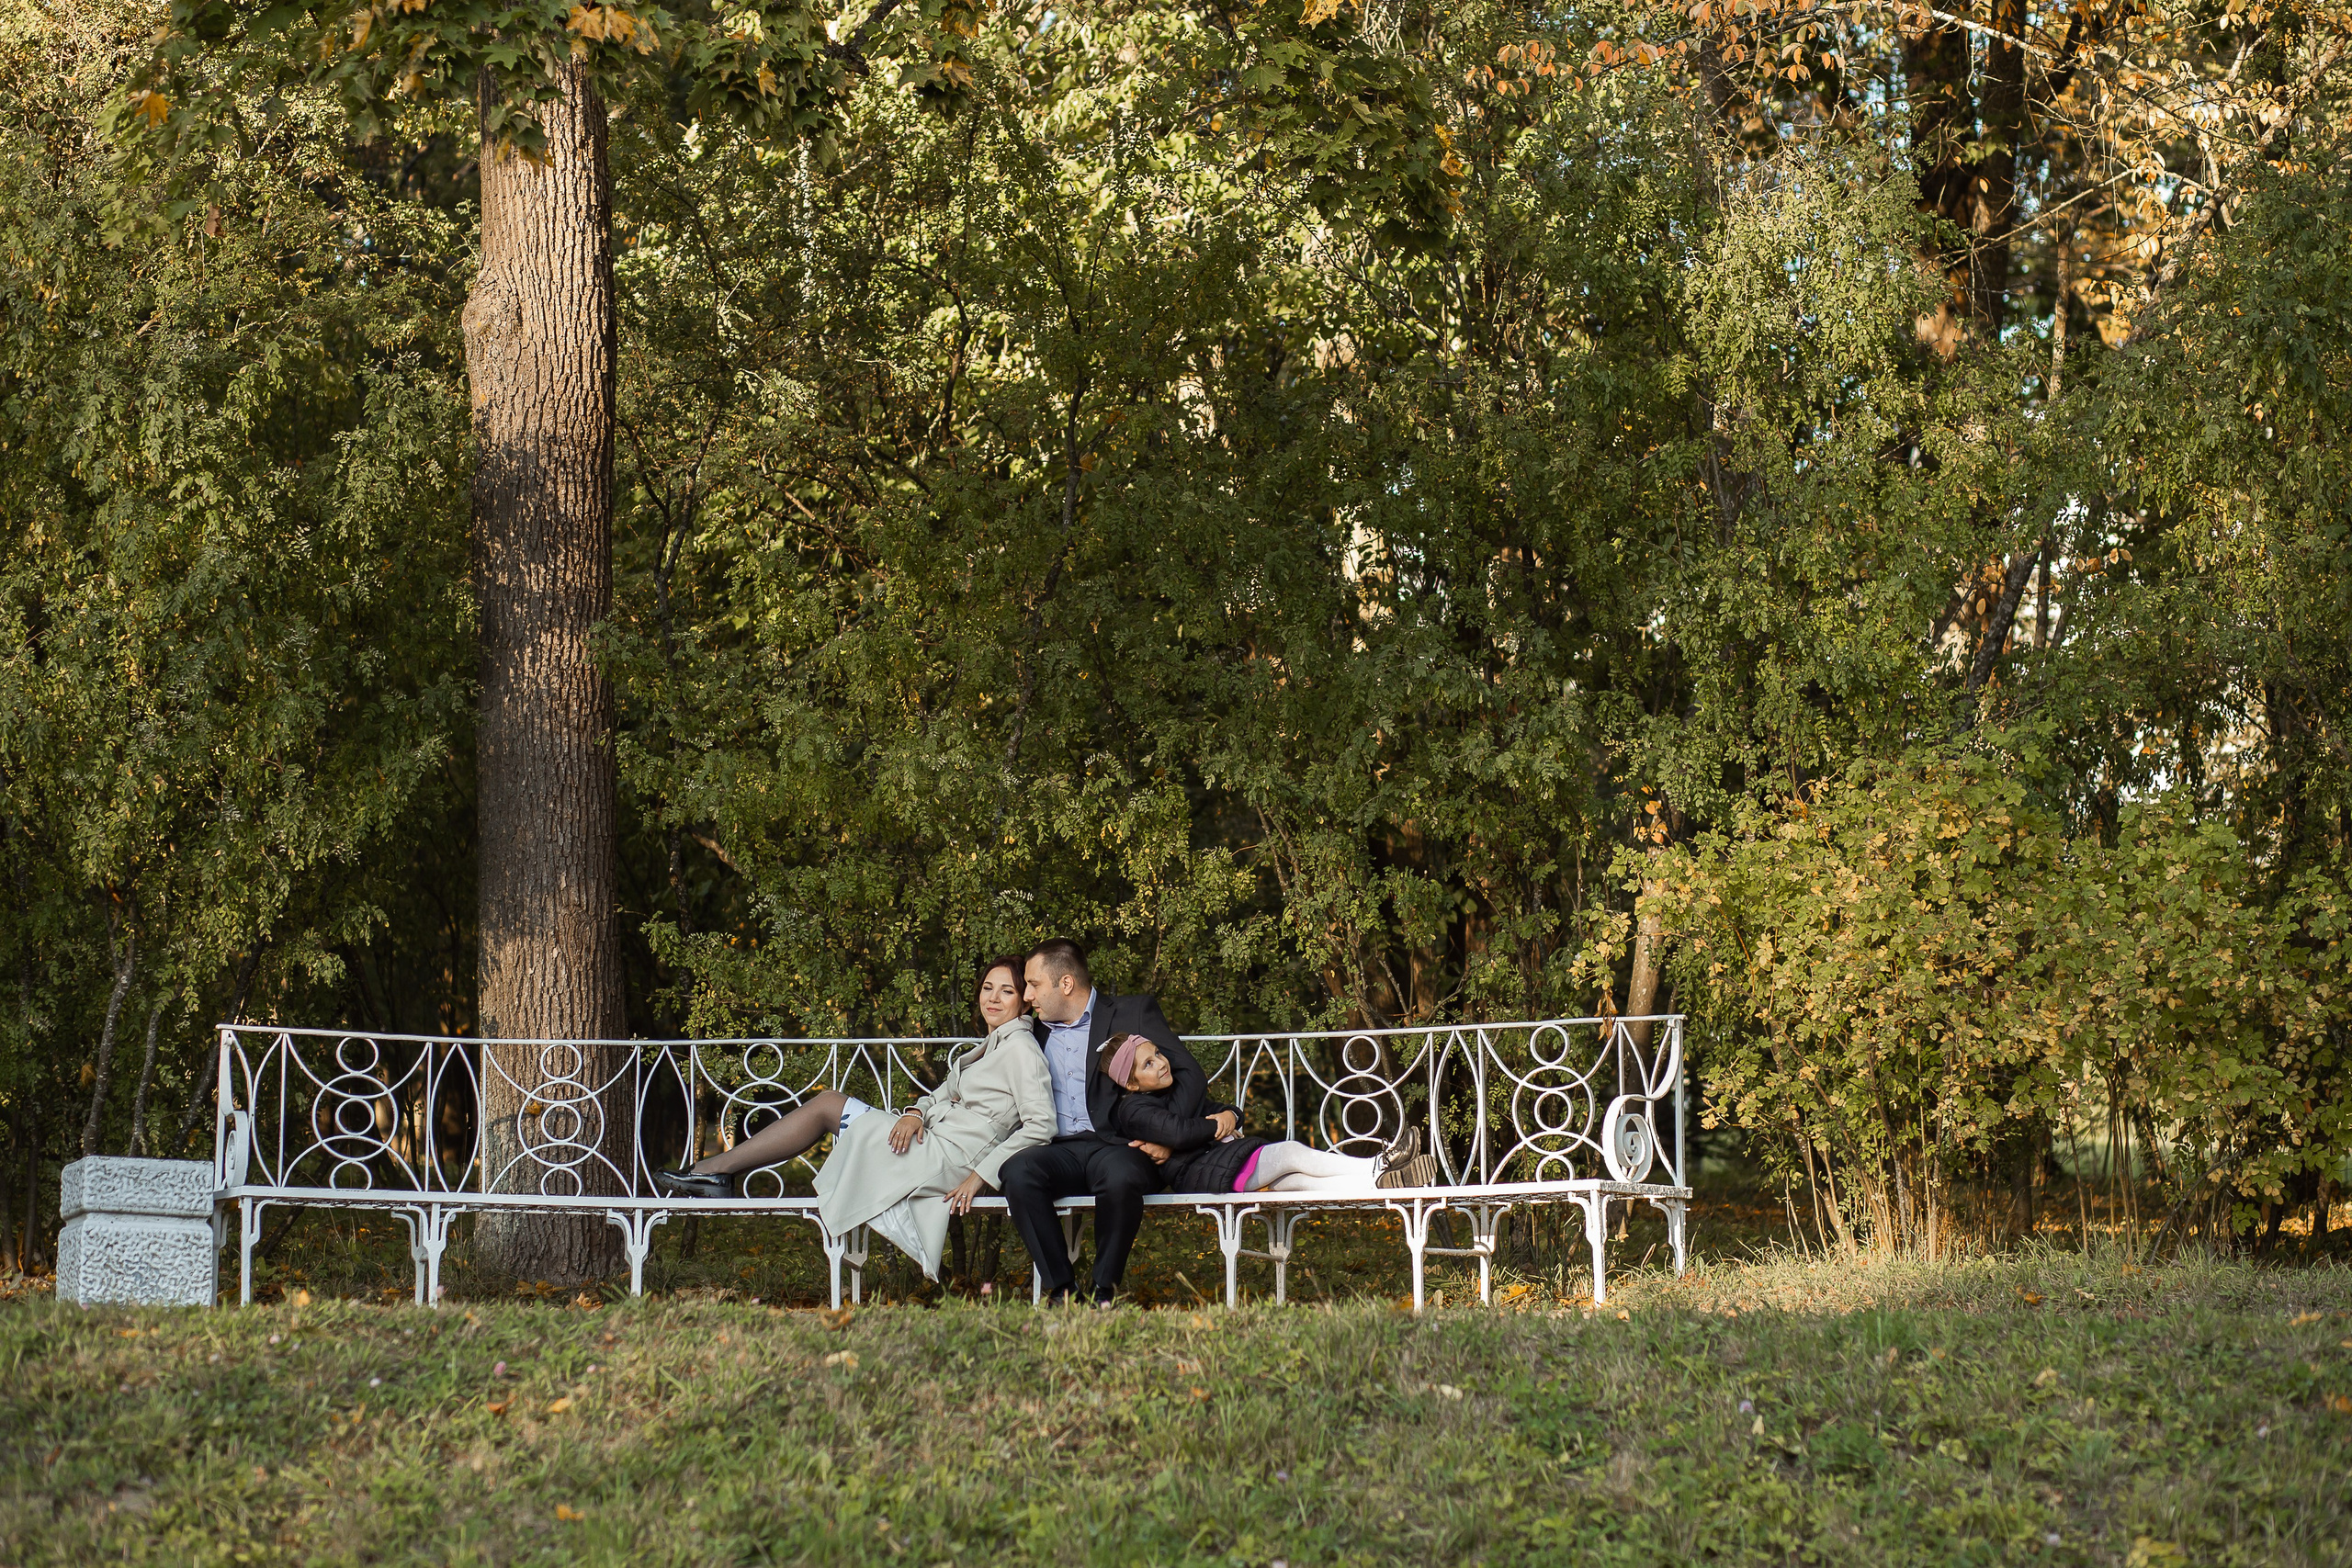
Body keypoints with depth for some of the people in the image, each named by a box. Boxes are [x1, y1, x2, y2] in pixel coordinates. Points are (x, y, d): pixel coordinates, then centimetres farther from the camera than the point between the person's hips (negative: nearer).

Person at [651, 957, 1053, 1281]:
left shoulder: (1020, 1048, -10)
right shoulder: (993, 1044, 20)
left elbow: (1041, 1125, -20)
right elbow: (946, 1093, 22)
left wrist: (982, 1175, -23)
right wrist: (916, 1112, -2)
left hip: (947, 1158, -9)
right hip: (934, 1138, 9)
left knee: (826, 1106, -3)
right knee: (827, 1101, 9)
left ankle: (717, 1169, 2)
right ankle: (716, 1171, 7)